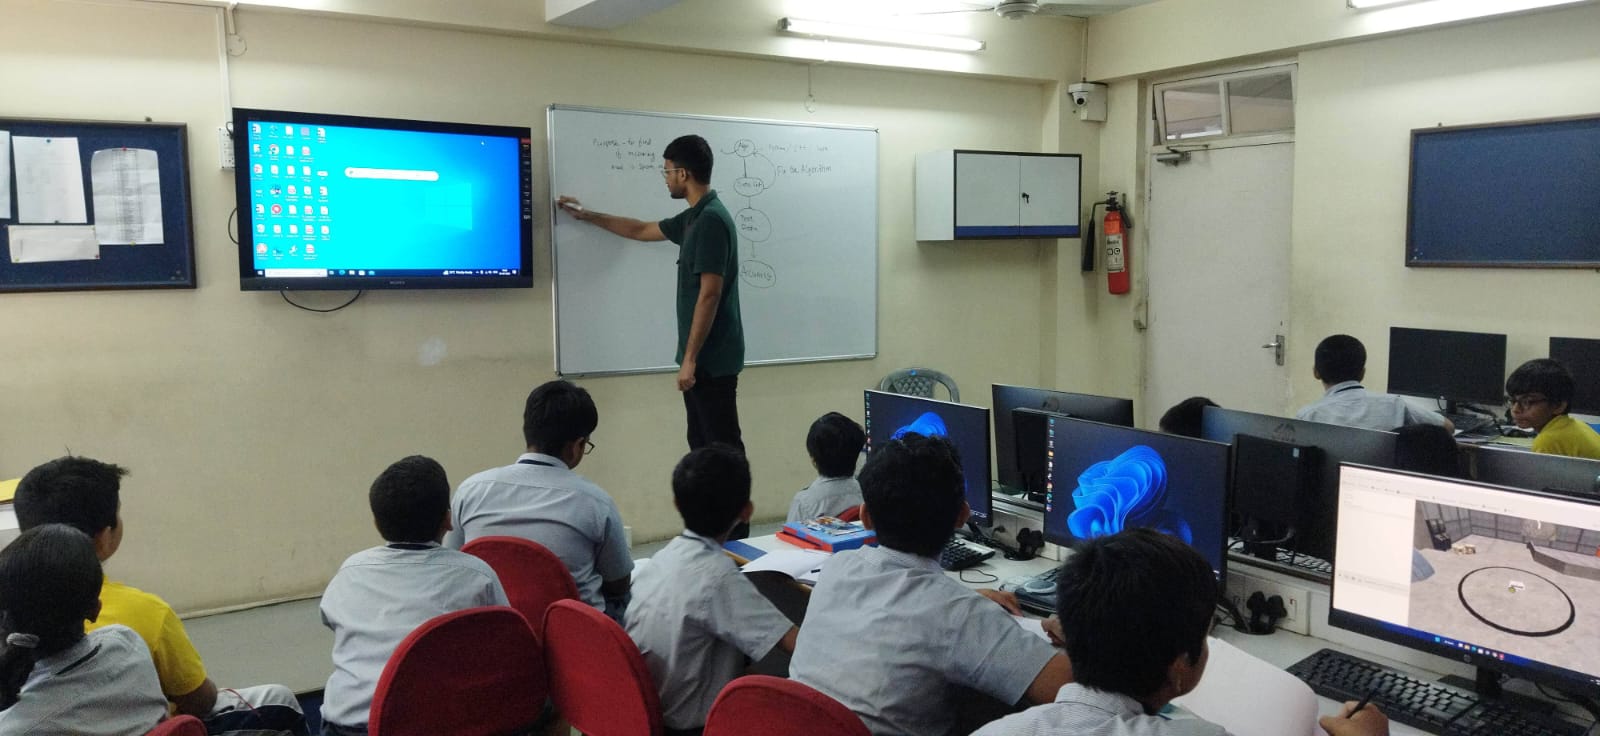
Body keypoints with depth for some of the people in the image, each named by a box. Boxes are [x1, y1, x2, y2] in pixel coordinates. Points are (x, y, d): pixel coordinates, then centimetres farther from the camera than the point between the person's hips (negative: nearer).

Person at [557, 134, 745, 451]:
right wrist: (587, 215, 38)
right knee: (701, 444, 13)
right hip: (704, 356, 10)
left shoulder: (711, 220, -17)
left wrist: (689, 358, -20)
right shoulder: (694, 217, 14)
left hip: (712, 358, -10)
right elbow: (642, 230, 31)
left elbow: (709, 295, -21)